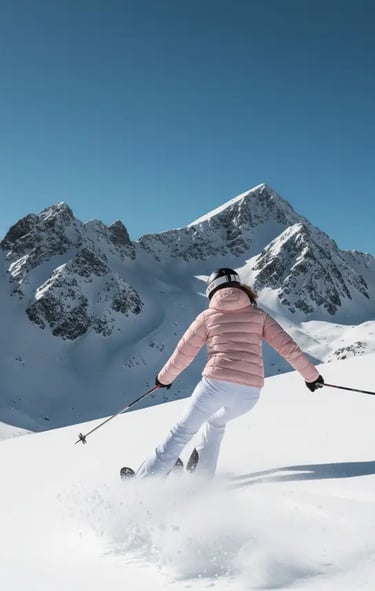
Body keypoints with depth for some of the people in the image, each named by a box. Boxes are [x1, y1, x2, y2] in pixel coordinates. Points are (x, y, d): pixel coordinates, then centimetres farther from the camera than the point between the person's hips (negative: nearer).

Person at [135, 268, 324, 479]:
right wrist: (311, 375, 18)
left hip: (217, 383, -3)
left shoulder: (208, 316, 9)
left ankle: (144, 480, 15)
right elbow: (287, 346, 8)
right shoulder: (258, 314, 13)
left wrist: (164, 378, 28)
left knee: (184, 430, 15)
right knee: (216, 422, 33)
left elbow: (183, 353, 13)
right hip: (250, 391, 3)